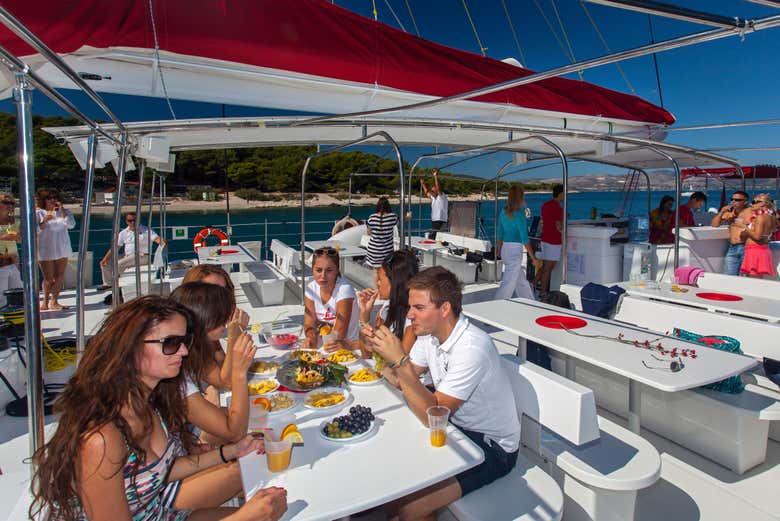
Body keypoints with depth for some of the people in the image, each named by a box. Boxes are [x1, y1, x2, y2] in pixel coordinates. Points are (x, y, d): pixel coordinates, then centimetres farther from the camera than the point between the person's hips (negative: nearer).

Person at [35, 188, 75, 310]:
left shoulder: (64, 212, 8)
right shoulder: (38, 213, 0)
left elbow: (71, 225, -9)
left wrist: (61, 211, -12)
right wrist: (44, 221, -21)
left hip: (62, 250, 3)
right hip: (45, 251, -3)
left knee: (59, 277, 3)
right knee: (48, 279, 0)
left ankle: (53, 302, 13)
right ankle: (46, 301, 18)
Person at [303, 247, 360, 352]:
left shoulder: (345, 289, -20)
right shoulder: (311, 288, -4)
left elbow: (339, 332, -18)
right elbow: (309, 324, -5)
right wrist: (311, 337, -23)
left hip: (347, 345, -4)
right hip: (320, 345, 4)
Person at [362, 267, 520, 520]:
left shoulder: (472, 348, -30)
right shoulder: (430, 333, -4)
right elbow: (400, 381, 1)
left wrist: (400, 359, -34)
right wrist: (381, 350, -16)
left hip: (491, 447, -7)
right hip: (457, 427, 8)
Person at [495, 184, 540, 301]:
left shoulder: (504, 212, 7)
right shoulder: (520, 213, -14)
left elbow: (500, 234, 14)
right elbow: (525, 239, -14)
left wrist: (499, 251, 25)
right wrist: (533, 258, -8)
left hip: (505, 249, 8)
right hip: (515, 250, -8)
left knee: (522, 281, 20)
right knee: (508, 283, -2)